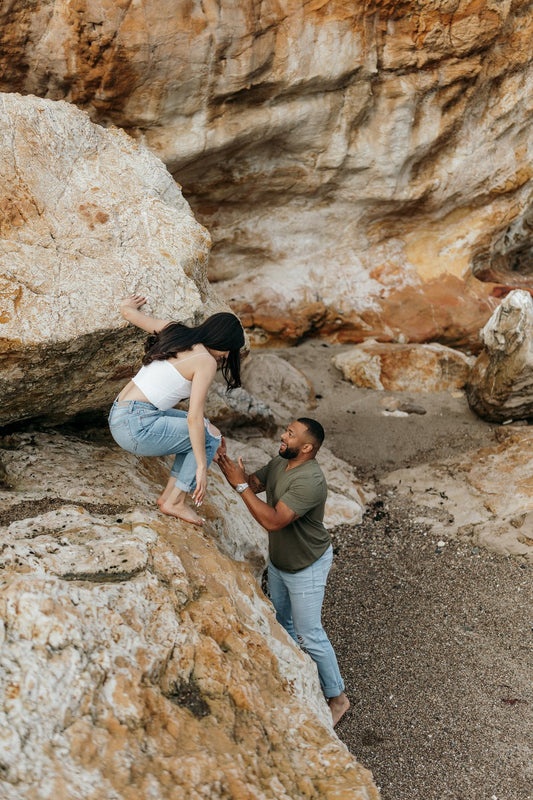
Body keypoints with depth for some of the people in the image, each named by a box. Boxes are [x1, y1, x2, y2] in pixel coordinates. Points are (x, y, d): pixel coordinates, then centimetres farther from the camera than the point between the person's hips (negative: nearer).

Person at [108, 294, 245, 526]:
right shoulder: (206, 361, -10)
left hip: (118, 415, 9)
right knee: (210, 435, 1)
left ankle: (169, 494, 14)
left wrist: (128, 306, 45)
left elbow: (128, 312, 21)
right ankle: (174, 502, 3)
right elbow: (194, 418, -17)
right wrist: (201, 468, -14)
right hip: (137, 426, -9)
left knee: (200, 430, 18)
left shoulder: (173, 331, 11)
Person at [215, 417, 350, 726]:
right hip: (278, 561, 9)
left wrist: (240, 484, -36)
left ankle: (337, 697, 21)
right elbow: (253, 483, 3)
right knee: (282, 621, 24)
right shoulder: (279, 463, -7)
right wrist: (225, 461, -15)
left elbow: (273, 521, -39)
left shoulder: (310, 481, -35)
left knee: (310, 634, 2)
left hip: (306, 568, -9)